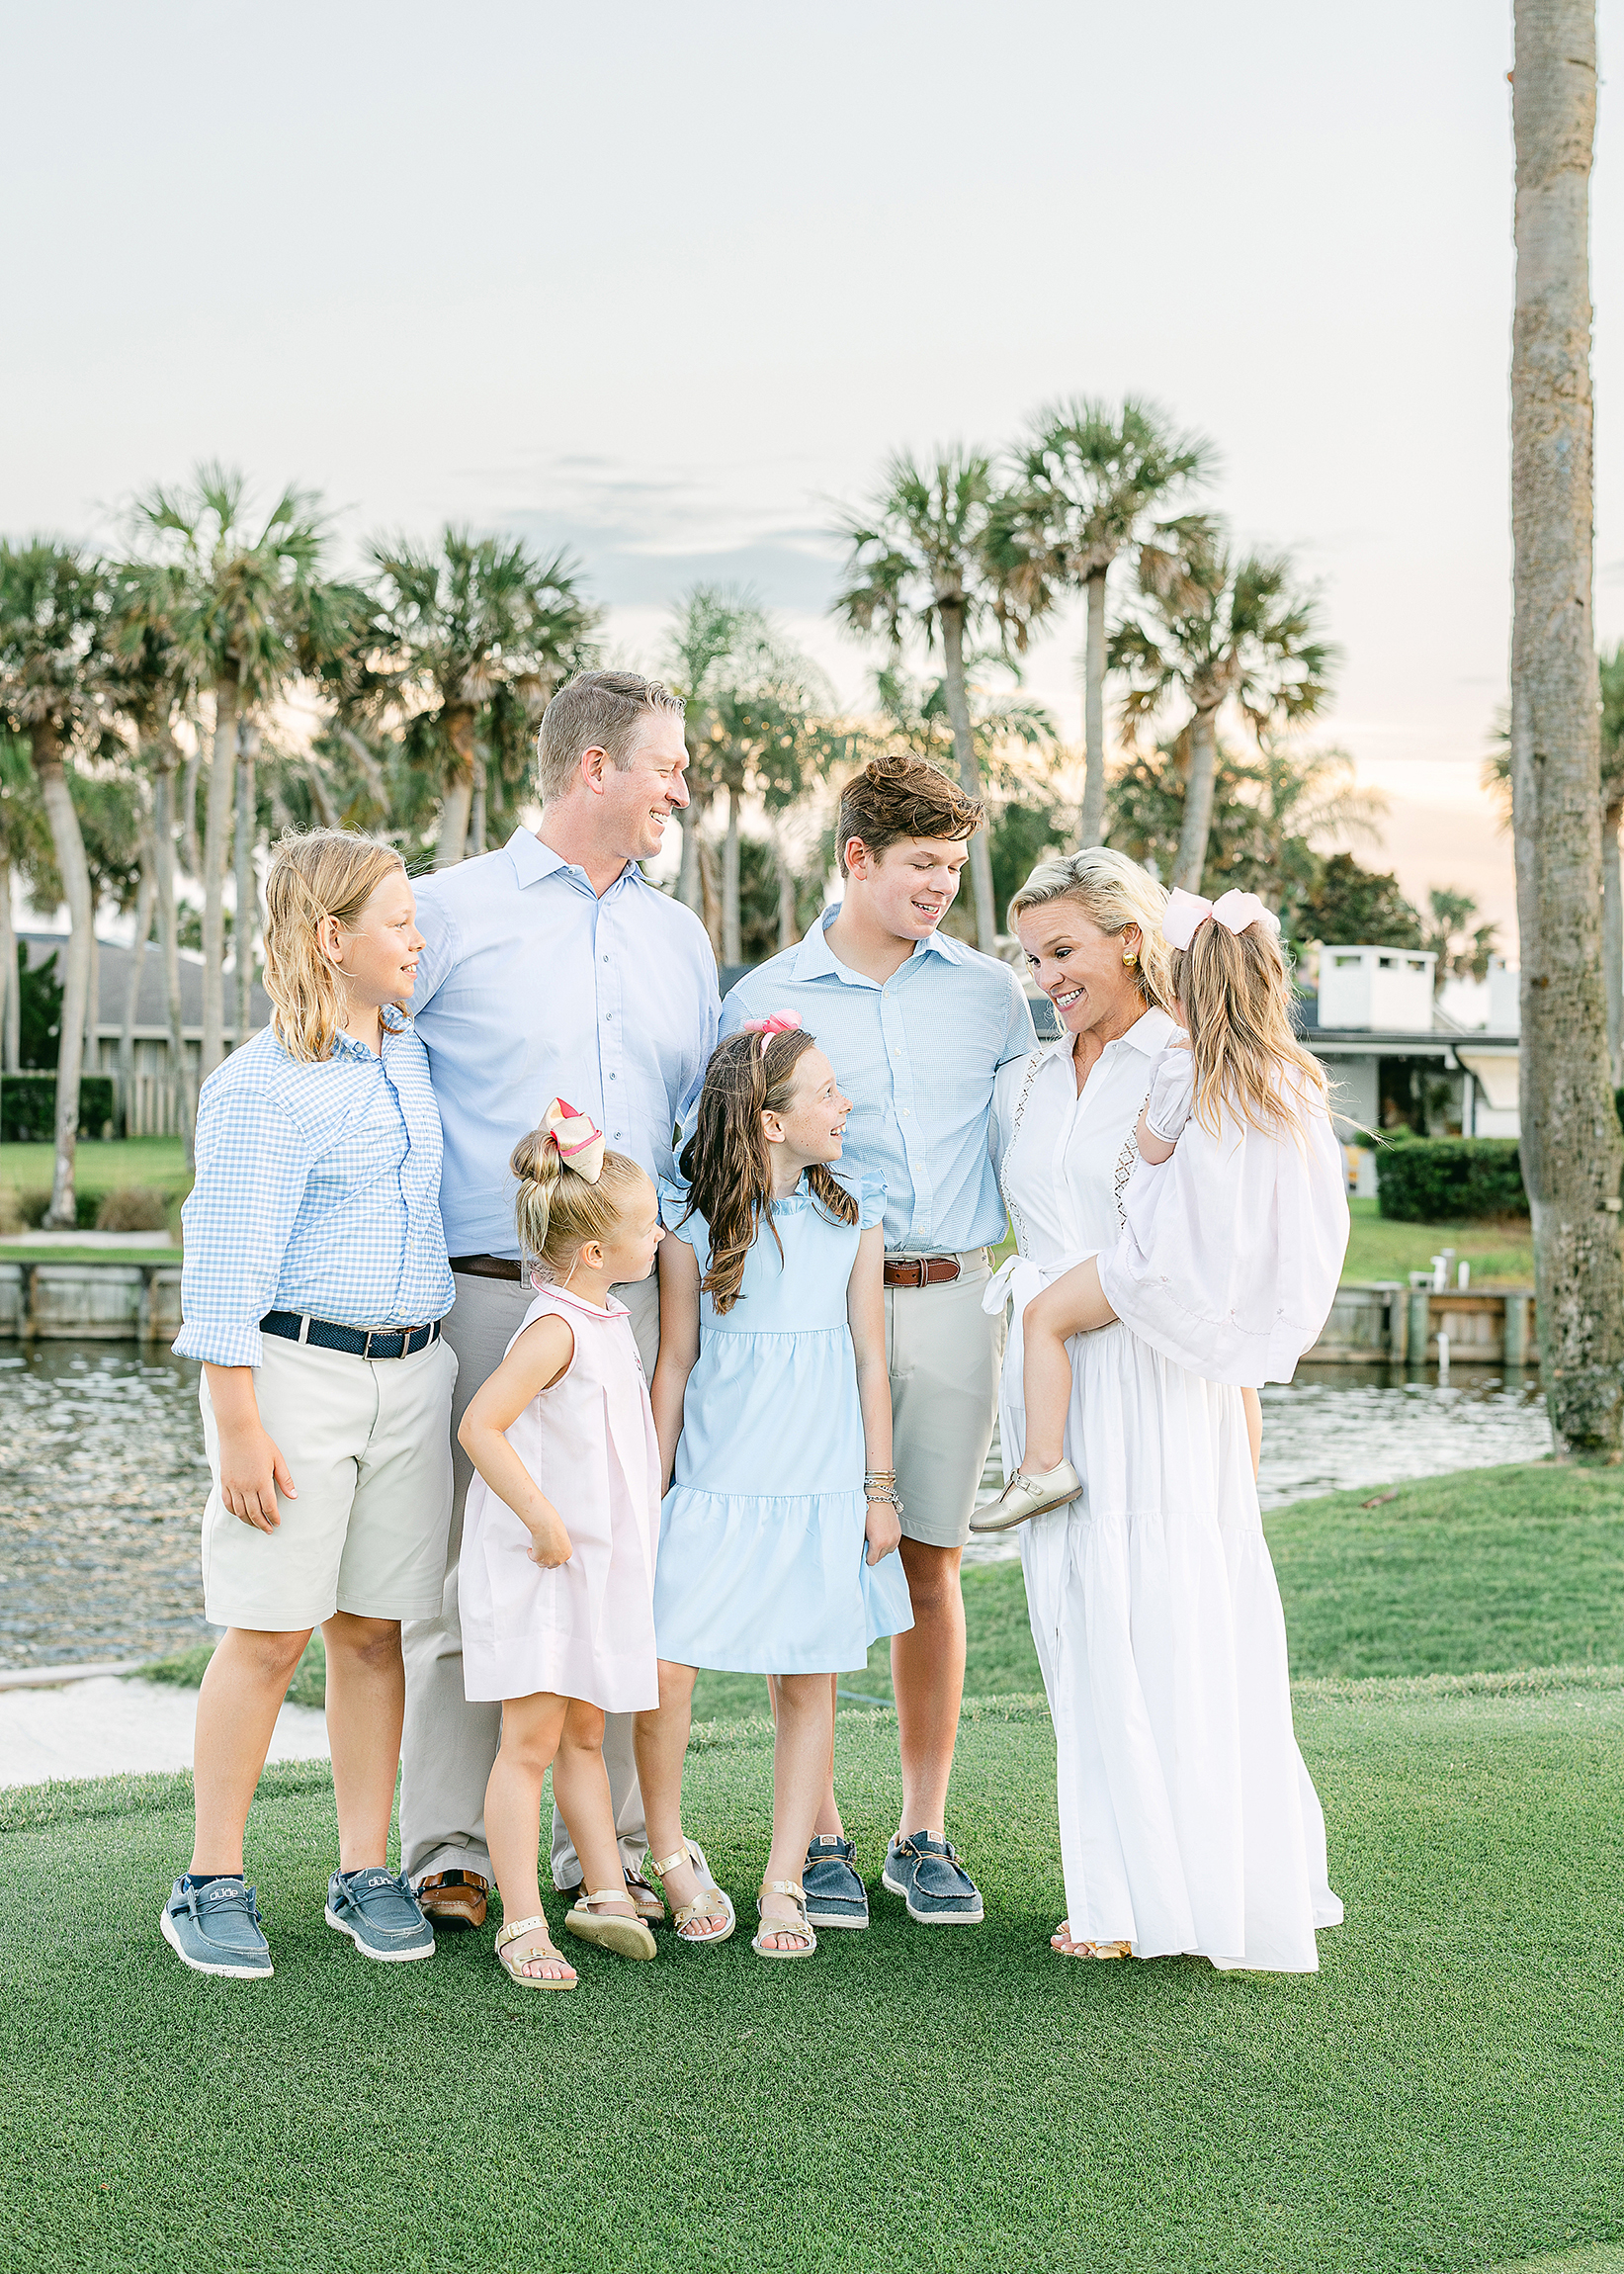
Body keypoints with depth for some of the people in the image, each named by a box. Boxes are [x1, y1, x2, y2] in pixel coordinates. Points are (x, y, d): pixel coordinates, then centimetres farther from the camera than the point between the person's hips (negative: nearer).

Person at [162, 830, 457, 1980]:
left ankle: (367, 1872, 16)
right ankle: (214, 1883, 8)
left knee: (372, 1627, 8)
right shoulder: (263, 1085, -11)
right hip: (294, 1368, -6)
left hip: (409, 1372, 6)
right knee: (269, 1632, -3)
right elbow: (226, 1267, -12)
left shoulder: (410, 1052, 11)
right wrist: (238, 1429, -15)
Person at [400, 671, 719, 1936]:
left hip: (632, 1299, 4)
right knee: (468, 1575, -2)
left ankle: (609, 1846, 15)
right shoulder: (455, 911, 1)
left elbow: (702, 1110, 23)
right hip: (488, 1296, -4)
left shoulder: (679, 937, 17)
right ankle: (448, 1851, 8)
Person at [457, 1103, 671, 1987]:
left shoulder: (608, 1321, 10)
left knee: (582, 1736, 17)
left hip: (599, 1567, 9)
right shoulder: (556, 1330, -19)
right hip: (539, 1573, -9)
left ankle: (603, 1891, 25)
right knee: (531, 1743, -4)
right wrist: (543, 1521, -24)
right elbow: (479, 1426, -26)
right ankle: (522, 1924, 2)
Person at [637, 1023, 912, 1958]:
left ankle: (784, 1883, 14)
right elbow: (675, 1364, 3)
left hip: (824, 1489, 2)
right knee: (664, 1667, -9)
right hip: (716, 1488, -2)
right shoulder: (693, 1224, -3)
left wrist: (880, 1488, 5)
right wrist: (649, 1494, 4)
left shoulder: (854, 1215, 3)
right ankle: (670, 1853, 14)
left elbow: (870, 1357, 7)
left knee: (809, 1684, 5)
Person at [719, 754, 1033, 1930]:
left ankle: (925, 1832, 16)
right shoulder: (763, 1002, 3)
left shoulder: (991, 993, 10)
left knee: (930, 1566, 6)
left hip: (950, 1298, 2)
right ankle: (821, 1836, 10)